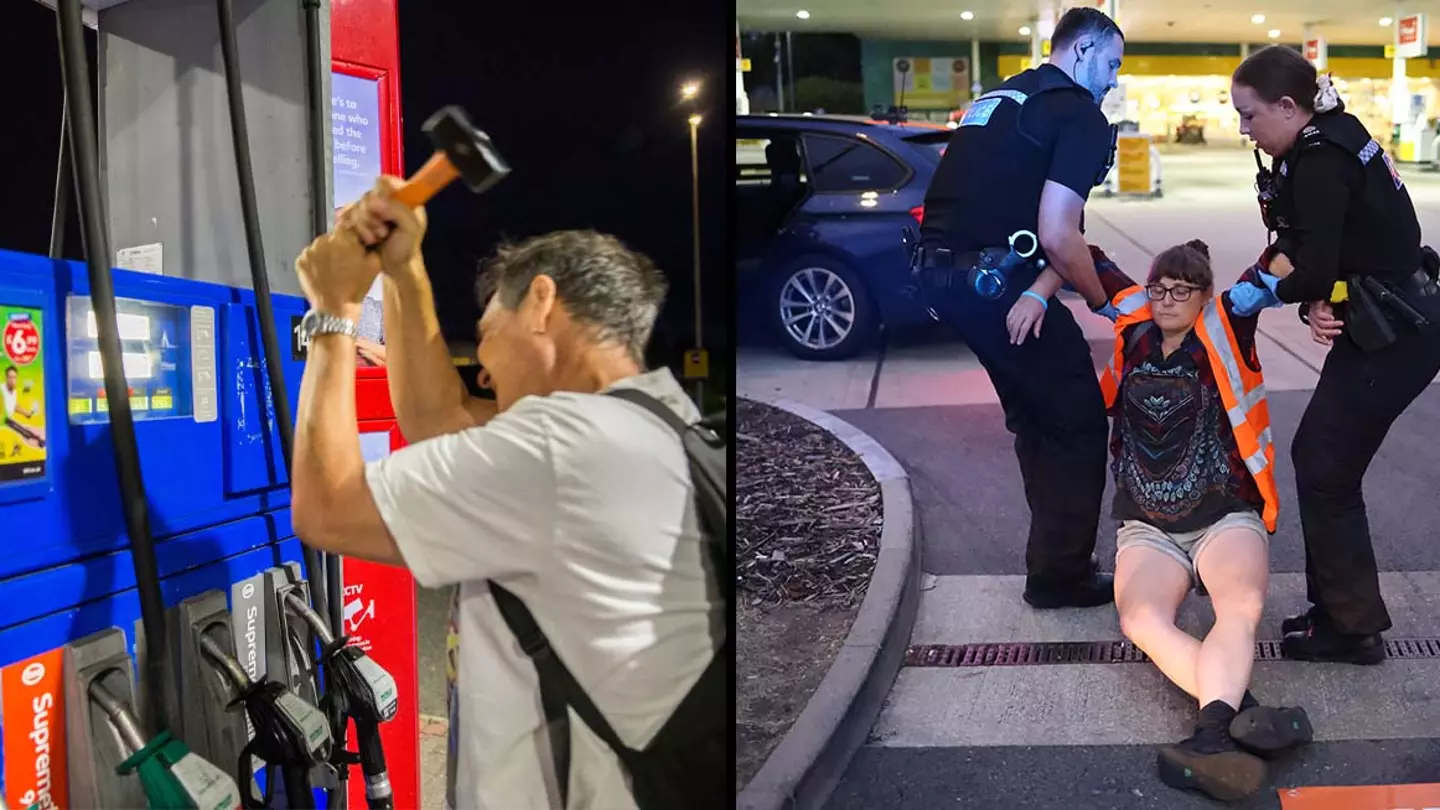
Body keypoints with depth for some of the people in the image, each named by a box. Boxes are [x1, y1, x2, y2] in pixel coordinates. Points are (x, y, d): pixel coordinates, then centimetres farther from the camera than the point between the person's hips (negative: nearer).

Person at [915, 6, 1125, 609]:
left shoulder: (998, 97, 21)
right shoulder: (1081, 115, -7)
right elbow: (1056, 236, -17)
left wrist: (1038, 286, 7)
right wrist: (1102, 301, -2)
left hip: (939, 270, 9)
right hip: (992, 281, -9)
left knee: (1034, 419, 23)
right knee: (1078, 423, 7)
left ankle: (1054, 556, 33)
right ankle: (1062, 575, 15)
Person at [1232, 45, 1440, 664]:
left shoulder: (1320, 161, -18)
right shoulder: (1327, 145, 12)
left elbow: (1315, 267, -23)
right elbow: (1327, 257, 10)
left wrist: (1263, 292, -4)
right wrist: (1316, 305, -10)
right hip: (1388, 326, 10)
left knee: (1326, 473, -3)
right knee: (1314, 455, 14)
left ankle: (1354, 627, 10)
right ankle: (1336, 606, 24)